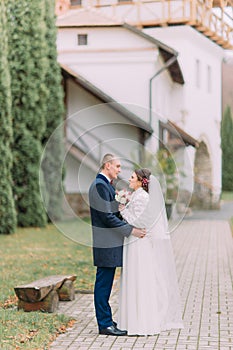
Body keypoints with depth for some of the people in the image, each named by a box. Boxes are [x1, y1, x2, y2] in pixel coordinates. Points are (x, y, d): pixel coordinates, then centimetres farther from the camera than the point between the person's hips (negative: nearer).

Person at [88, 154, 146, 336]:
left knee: (105, 284, 14)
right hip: (105, 244, -10)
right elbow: (107, 217, -21)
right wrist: (132, 230, -18)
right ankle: (105, 325, 1)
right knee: (103, 284, -4)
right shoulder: (99, 186, -16)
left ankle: (106, 321, 21)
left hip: (110, 243, 10)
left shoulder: (106, 185, 18)